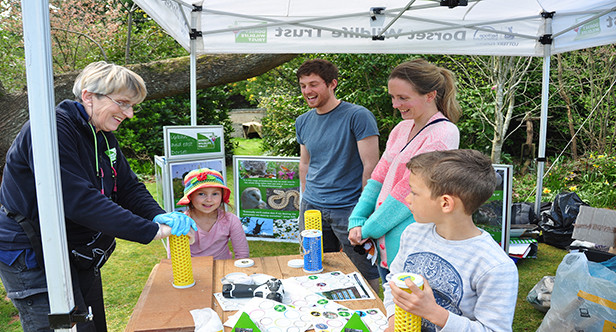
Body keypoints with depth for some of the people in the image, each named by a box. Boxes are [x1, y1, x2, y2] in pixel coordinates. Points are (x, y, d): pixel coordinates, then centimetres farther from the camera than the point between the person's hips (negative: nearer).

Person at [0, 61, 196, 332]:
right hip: (32, 257, -9)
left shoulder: (103, 136, 6)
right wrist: (151, 230, -33)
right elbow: (79, 201, -32)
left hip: (79, 255, 9)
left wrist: (159, 217, -17)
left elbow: (128, 186, 4)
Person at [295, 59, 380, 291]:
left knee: (365, 274, 4)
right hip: (312, 208, 6)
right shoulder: (303, 122, 10)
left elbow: (370, 166, -11)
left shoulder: (358, 116, -10)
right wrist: (306, 199, 15)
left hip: (349, 208, -5)